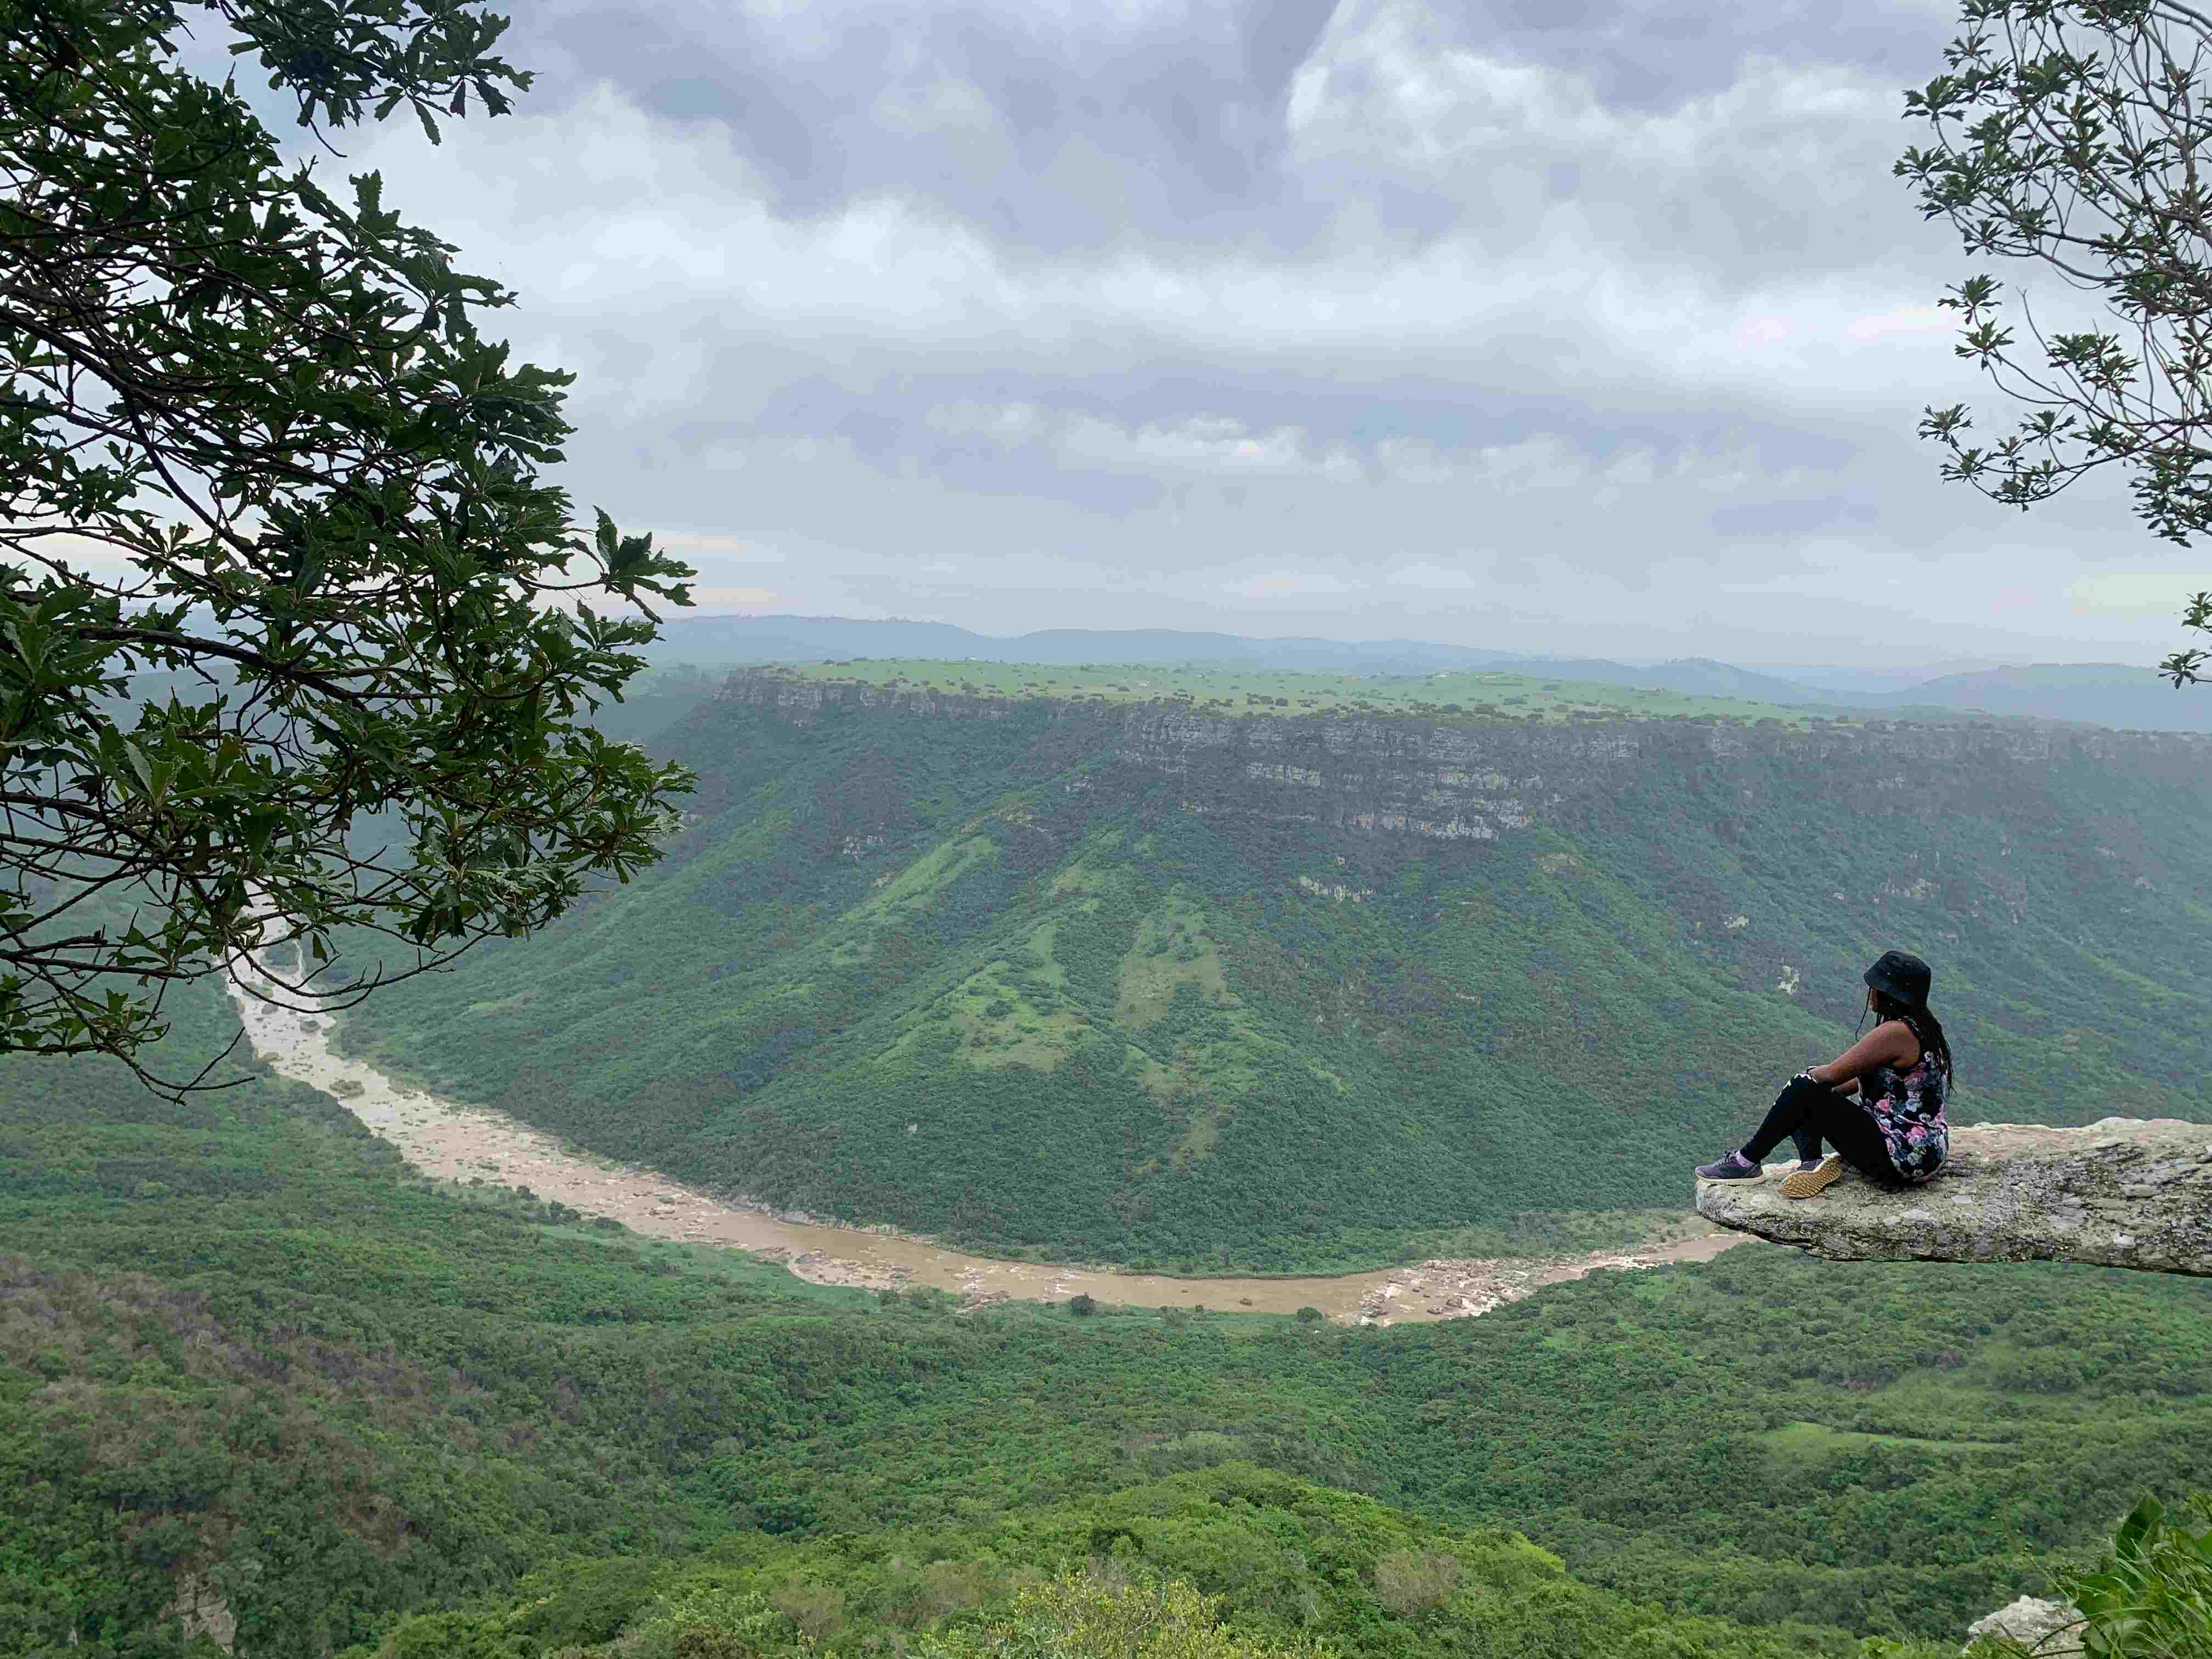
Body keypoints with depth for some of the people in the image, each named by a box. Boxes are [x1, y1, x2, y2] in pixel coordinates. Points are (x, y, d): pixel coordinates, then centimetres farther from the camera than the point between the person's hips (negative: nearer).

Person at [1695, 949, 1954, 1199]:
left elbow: (1831, 1075, -18)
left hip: (1902, 1159, -10)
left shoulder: (1895, 1033, -21)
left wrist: (1808, 1077, 4)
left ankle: (1747, 1161, 0)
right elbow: (1873, 1077, 20)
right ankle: (1813, 1163, -7)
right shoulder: (1923, 1027, 10)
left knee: (1805, 1088, -10)